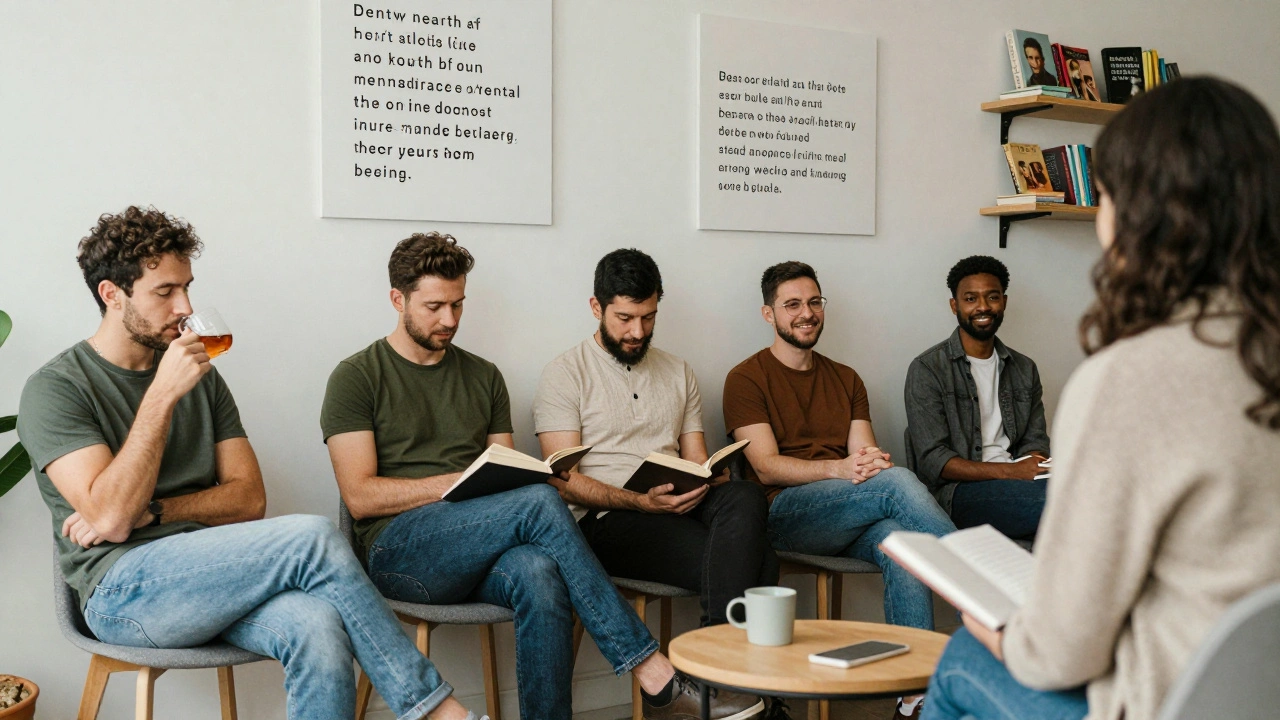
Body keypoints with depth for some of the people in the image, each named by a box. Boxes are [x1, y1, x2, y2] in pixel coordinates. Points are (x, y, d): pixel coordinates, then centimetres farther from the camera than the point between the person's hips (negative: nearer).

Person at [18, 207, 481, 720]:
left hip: (210, 573, 5)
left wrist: (152, 511, -8)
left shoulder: (202, 377, 16)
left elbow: (248, 497, 8)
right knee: (312, 536, -27)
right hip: (123, 592, -5)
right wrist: (162, 395, -16)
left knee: (318, 627, -31)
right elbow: (110, 518, -15)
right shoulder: (55, 389, -1)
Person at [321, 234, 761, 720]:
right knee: (540, 502, -30)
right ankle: (654, 675, -29)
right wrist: (462, 481, -14)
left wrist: (513, 475, -8)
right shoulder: (357, 378, 5)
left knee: (539, 574, -35)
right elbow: (360, 496, -6)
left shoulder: (484, 377, 19)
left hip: (476, 557, 4)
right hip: (398, 547, -4)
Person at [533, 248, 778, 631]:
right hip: (607, 520, -5)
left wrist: (711, 477, -7)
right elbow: (565, 480, -5)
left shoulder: (679, 372, 22)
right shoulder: (564, 374, 4)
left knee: (746, 498, -32)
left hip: (681, 506, 6)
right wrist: (642, 502, -20)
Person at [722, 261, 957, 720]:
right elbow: (767, 467, -5)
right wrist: (839, 468, -22)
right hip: (784, 513, -4)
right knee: (899, 482, -30)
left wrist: (873, 461, -17)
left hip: (854, 519, 5)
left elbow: (865, 454, 10)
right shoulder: (747, 379, 7)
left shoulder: (846, 380, 24)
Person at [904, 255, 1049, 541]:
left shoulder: (1025, 369, 20)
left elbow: (1035, 442, 16)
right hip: (955, 492, -5)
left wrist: (1037, 466, -11)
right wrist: (1009, 470, -18)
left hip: (1013, 483, 5)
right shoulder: (927, 369, 1)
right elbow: (933, 462, -7)